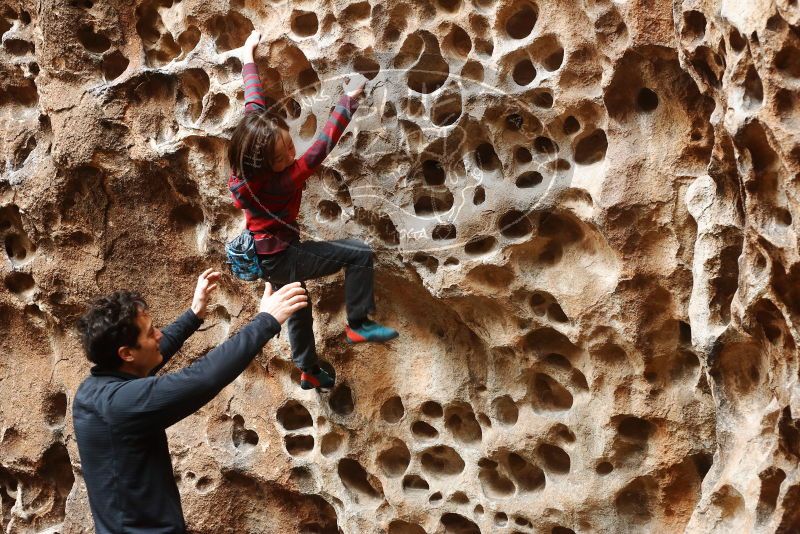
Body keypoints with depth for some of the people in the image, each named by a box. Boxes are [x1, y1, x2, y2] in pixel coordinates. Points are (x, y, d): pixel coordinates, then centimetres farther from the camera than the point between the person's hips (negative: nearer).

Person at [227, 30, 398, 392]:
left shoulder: (253, 142, -14)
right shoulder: (280, 182, -33)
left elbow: (254, 104, -3)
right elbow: (320, 149, -35)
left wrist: (248, 57, 10)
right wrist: (349, 101, -32)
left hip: (268, 255, 9)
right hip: (281, 258, -9)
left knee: (298, 309, 27)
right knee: (359, 253, -15)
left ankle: (309, 372, 46)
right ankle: (357, 324, -3)